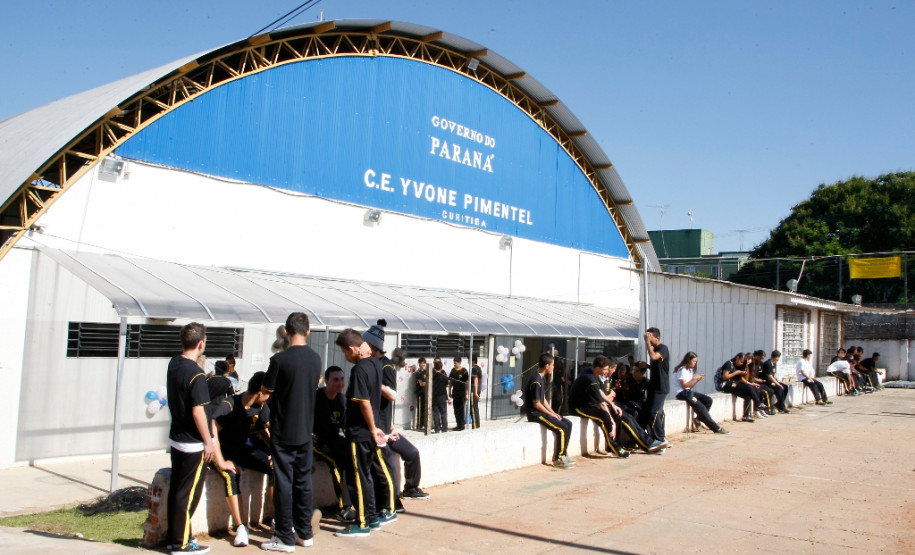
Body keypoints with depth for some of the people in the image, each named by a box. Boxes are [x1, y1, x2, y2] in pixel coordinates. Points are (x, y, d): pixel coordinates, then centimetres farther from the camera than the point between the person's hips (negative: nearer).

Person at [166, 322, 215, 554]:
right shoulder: (196, 374, -22)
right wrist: (209, 442, -14)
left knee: (176, 489, 15)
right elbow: (198, 412, -22)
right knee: (189, 493, 1)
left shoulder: (173, 364, 3)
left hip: (176, 438, 8)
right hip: (193, 443, -8)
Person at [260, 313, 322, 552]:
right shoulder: (315, 359, 1)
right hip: (306, 431, 5)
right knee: (303, 481, 14)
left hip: (283, 431, -5)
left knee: (284, 483, 3)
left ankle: (285, 538, 9)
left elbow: (266, 389, -4)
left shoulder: (280, 359, -16)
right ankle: (305, 532, 23)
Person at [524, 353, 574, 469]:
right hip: (534, 414, -10)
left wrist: (553, 413, 6)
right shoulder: (536, 381, -19)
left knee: (568, 423, 5)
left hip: (541, 412, 10)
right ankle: (557, 459, -6)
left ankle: (562, 455, 8)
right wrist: (551, 415, -11)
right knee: (562, 429, -19)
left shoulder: (542, 378, 13)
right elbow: (537, 404, -19)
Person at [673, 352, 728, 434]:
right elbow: (684, 386, -13)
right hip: (682, 393, -9)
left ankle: (698, 419, -4)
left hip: (688, 391, 9)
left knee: (708, 400, -11)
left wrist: (697, 380, 2)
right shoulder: (682, 370, -8)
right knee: (700, 406, -24)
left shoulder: (690, 370, 22)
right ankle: (716, 428, -22)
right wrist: (694, 379, -16)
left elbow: (690, 386, 16)